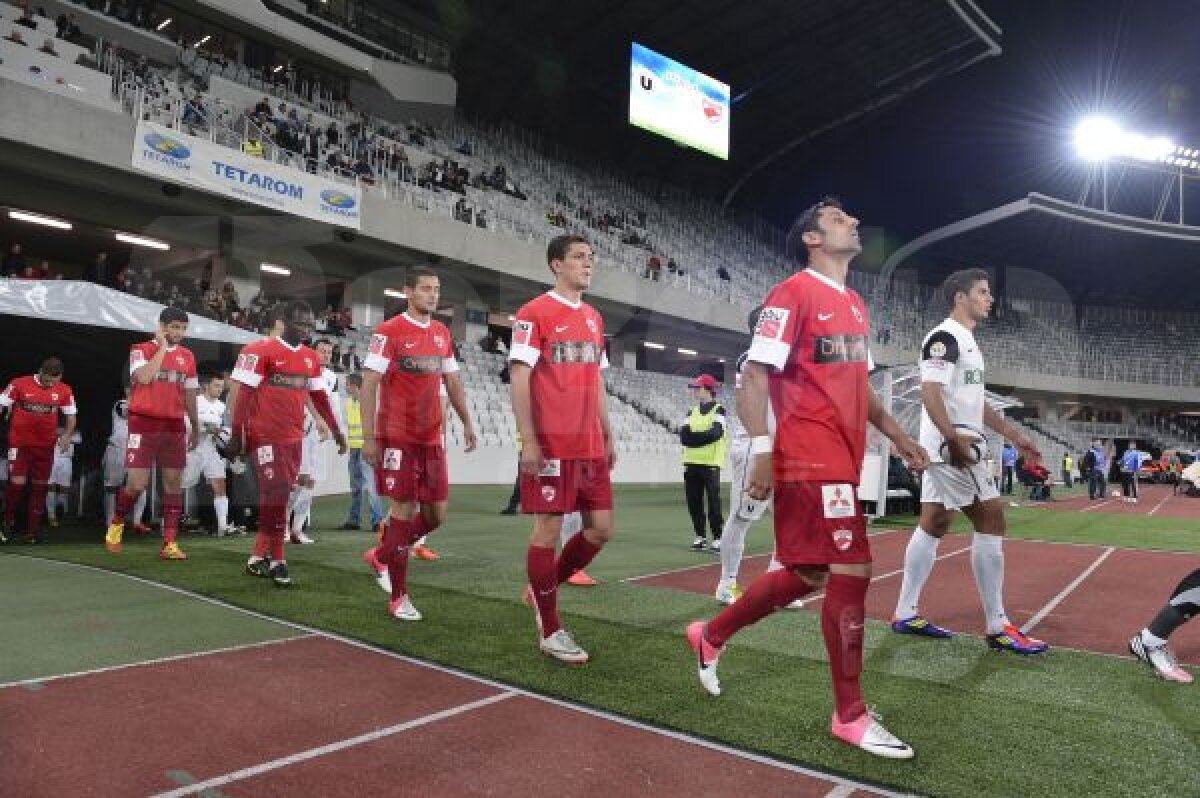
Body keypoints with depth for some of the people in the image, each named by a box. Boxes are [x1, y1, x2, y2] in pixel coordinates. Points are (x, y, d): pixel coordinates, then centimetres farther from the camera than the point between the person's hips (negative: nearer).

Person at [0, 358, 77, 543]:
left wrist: (67, 435, -10)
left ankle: (34, 530, 15)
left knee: (39, 487, 6)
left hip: (45, 446, 3)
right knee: (17, 483, -10)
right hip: (19, 443, -2)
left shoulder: (64, 391, -1)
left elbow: (71, 416, 7)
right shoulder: (19, 384, -9)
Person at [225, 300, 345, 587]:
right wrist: (236, 434, -13)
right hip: (265, 436, -7)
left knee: (279, 495, 10)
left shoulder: (310, 357, 12)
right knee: (275, 495, -5)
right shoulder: (259, 351, -10)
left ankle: (259, 556, 21)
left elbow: (319, 397, 20)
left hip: (293, 437, 7)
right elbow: (240, 393, -11)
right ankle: (276, 560, 6)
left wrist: (336, 430, 22)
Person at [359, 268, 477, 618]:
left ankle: (381, 557, 30)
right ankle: (398, 597, 11)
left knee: (436, 514, 7)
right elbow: (369, 385, -10)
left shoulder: (443, 333, 12)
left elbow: (452, 381, 18)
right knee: (404, 510, -3)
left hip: (431, 438, 7)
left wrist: (466, 422, 10)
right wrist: (368, 437, -15)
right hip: (397, 437, -6)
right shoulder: (389, 332, -8)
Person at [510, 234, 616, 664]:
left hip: (591, 446, 8)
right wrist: (528, 440, -17)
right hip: (552, 446, -8)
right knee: (548, 530, 0)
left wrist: (608, 438, 17)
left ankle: (543, 589, 29)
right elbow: (519, 379, -10)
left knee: (600, 529, 8)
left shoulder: (594, 318, 17)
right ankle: (550, 631, 13)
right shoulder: (534, 313, -5)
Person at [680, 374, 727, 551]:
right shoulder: (692, 412, 16)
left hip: (711, 463, -5)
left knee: (713, 501, -6)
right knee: (693, 502, 6)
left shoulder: (718, 410, 0)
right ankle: (700, 536, 17)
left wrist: (693, 436, -11)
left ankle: (718, 537, 2)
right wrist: (705, 436, -12)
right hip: (691, 463, 5)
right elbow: (684, 436, 2)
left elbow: (716, 432, -17)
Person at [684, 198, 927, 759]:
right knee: (852, 572, -7)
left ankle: (711, 637, 33)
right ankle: (851, 715, 9)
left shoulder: (856, 305, 18)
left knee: (809, 575, 14)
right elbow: (754, 375, -14)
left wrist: (897, 435, 19)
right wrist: (760, 450, -23)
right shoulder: (793, 293, -8)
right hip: (810, 462, -9)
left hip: (840, 461, 9)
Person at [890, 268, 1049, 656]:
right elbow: (930, 391, -22)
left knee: (932, 525, 9)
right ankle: (998, 627, 0)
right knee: (991, 522, -7)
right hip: (951, 446, -10)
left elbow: (977, 403, 24)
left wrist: (1015, 437, 22)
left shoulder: (966, 341, 20)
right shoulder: (945, 336, -11)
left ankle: (905, 614, 15)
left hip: (947, 448, 10)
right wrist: (954, 438, -30)